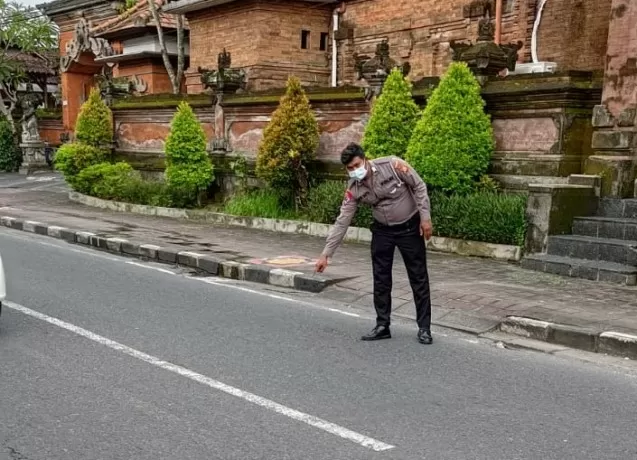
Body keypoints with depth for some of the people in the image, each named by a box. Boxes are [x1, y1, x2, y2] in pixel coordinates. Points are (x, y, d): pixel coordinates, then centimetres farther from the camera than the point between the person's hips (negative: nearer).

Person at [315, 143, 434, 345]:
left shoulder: (393, 165, -24)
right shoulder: (354, 189, -13)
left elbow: (419, 187, -13)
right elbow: (342, 222, -11)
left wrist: (425, 217, -16)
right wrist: (326, 254, -14)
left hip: (410, 227, -3)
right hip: (382, 230, 3)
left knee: (418, 277, 2)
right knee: (381, 279, 4)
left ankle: (424, 327, 11)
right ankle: (382, 326, 16)